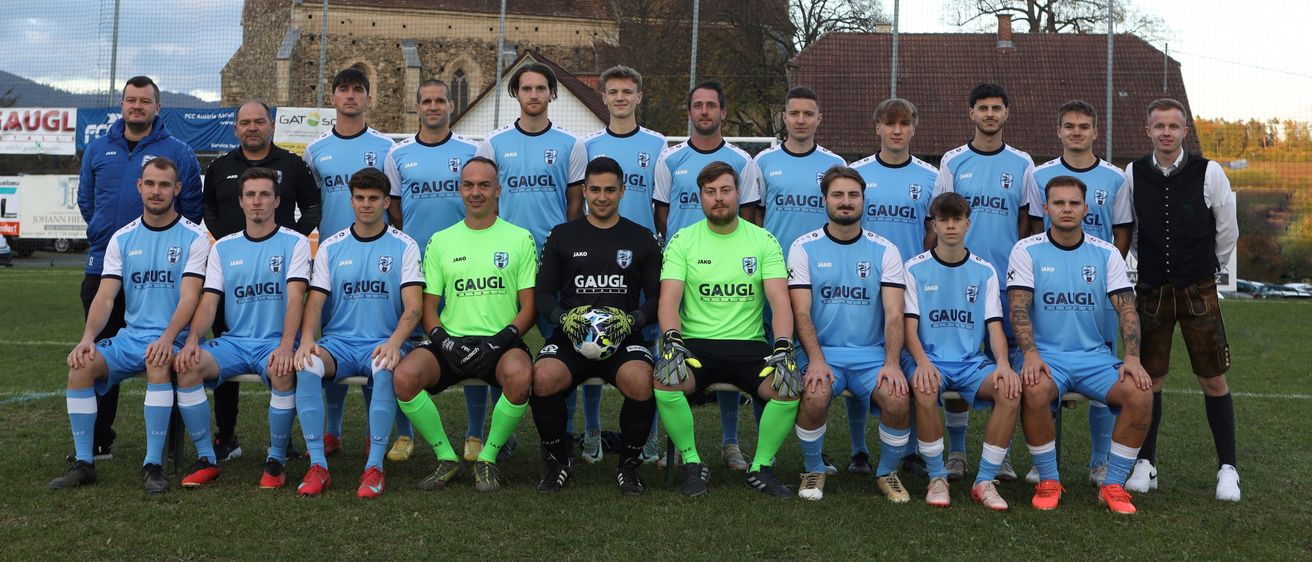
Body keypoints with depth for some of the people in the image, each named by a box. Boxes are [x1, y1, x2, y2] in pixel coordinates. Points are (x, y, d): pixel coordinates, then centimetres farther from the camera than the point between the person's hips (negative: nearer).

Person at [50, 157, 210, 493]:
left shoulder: (193, 237, -2)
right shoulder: (122, 239, 10)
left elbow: (189, 297, -13)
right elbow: (106, 295, 2)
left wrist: (167, 339, -28)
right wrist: (88, 337, -16)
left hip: (174, 339, -4)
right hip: (131, 336, 4)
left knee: (157, 363, -36)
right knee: (81, 364, -21)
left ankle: (153, 465, -27)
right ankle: (83, 463, -10)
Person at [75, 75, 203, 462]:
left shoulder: (178, 153, -1)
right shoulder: (98, 149, 10)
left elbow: (191, 208, 1)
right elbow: (86, 200, 19)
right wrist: (104, 233, 14)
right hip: (103, 269, 4)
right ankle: (98, 441, 18)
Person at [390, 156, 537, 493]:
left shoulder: (520, 238, 8)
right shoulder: (440, 241, 14)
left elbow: (528, 307, 4)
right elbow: (428, 306, 12)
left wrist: (505, 337, -13)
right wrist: (440, 338, -8)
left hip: (501, 342, -2)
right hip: (450, 341, 2)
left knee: (520, 376, -36)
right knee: (404, 376, -26)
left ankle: (488, 459, -11)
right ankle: (447, 459, -6)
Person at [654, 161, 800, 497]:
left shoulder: (764, 241, 6)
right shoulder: (682, 241, 5)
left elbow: (780, 301, -3)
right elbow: (669, 299, -4)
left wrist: (783, 349, -20)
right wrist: (672, 341, -24)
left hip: (750, 344, 1)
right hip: (696, 343, 0)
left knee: (790, 388, -27)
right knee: (664, 381, -31)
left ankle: (762, 467, -2)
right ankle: (692, 464, -7)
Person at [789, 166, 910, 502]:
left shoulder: (884, 250, 7)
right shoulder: (804, 247, 3)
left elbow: (894, 315, -1)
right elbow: (801, 313, -4)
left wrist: (892, 363, -17)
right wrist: (816, 360, -19)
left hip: (872, 354, 1)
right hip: (823, 352, -1)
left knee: (899, 400, -26)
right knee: (815, 396, -32)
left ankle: (887, 473, 5)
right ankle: (813, 470, 0)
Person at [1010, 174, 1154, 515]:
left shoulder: (1106, 253, 7)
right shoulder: (1026, 251, 0)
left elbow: (1126, 308, 1)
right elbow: (1019, 307, -9)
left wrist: (1132, 358, -14)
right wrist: (1030, 354, -24)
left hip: (1094, 356, 3)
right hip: (1045, 354, -3)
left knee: (1140, 394, -24)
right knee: (1034, 391, -35)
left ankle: (1113, 485, -5)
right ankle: (1048, 482, -12)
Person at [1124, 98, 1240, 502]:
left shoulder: (1209, 173, -8)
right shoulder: (1133, 175, -2)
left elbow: (1227, 231, 4)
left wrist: (1209, 271, 13)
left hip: (1199, 291, -1)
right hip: (1151, 291, 1)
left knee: (1213, 379, 1)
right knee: (1150, 378, 6)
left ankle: (1227, 469, 13)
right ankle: (1146, 464, 18)